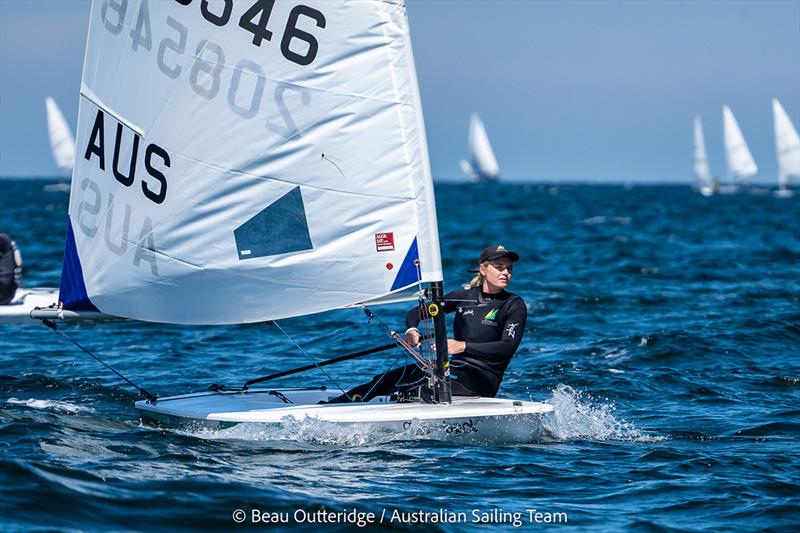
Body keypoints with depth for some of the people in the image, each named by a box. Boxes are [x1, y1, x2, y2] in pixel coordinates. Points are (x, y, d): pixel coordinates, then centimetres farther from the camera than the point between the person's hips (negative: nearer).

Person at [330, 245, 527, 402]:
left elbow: (509, 347, -17)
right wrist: (412, 330, -9)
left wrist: (463, 346, -27)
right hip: (455, 369, 5)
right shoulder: (464, 297, 12)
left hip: (481, 381, -5)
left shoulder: (514, 306, -2)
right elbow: (416, 313, 16)